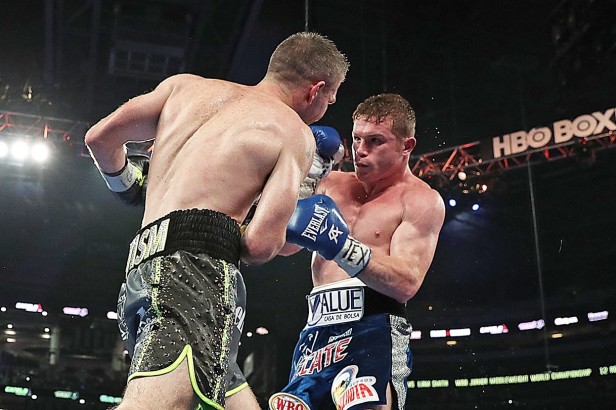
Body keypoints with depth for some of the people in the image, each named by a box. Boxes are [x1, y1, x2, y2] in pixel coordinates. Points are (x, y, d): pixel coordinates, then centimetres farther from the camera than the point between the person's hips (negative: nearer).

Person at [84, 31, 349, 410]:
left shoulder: (185, 84, 21)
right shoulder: (295, 132, 5)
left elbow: (99, 137, 18)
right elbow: (261, 244, -6)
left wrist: (128, 181, 38)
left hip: (143, 267, 8)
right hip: (196, 267, -8)